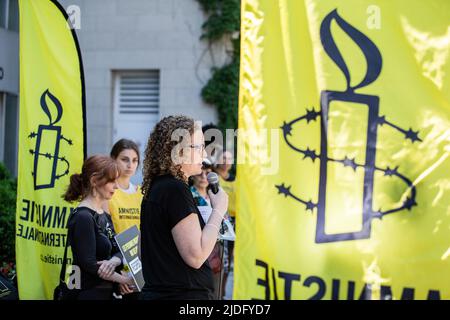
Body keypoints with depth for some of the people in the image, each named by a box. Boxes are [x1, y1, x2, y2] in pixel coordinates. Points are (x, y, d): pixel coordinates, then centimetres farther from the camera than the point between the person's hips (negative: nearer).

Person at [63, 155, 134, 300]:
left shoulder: (104, 216, 13)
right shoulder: (83, 217, -15)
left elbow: (118, 251, 8)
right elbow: (89, 264, -20)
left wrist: (113, 262, -15)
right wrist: (129, 280, -20)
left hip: (107, 291, 8)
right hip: (89, 293, -8)